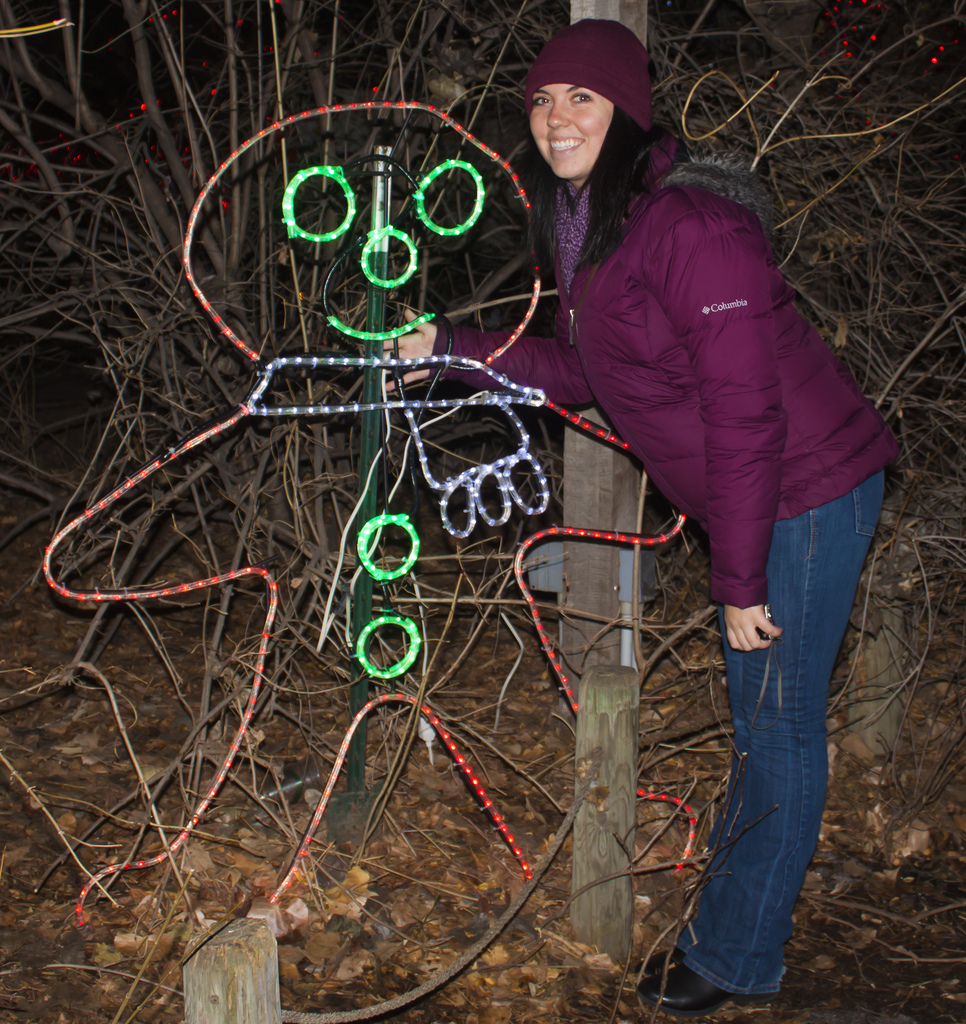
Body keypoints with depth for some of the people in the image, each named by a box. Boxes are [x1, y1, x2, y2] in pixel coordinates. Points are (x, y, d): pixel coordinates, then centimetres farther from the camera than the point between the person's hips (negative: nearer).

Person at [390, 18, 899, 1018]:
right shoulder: (587, 222, 6)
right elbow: (578, 369, 17)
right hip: (752, 497, 9)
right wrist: (453, 348, 12)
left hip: (805, 494, -9)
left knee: (779, 727, 3)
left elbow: (745, 411, -24)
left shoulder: (688, 223, -24)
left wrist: (740, 579, -21)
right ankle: (730, 917, 35)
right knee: (759, 718, 20)